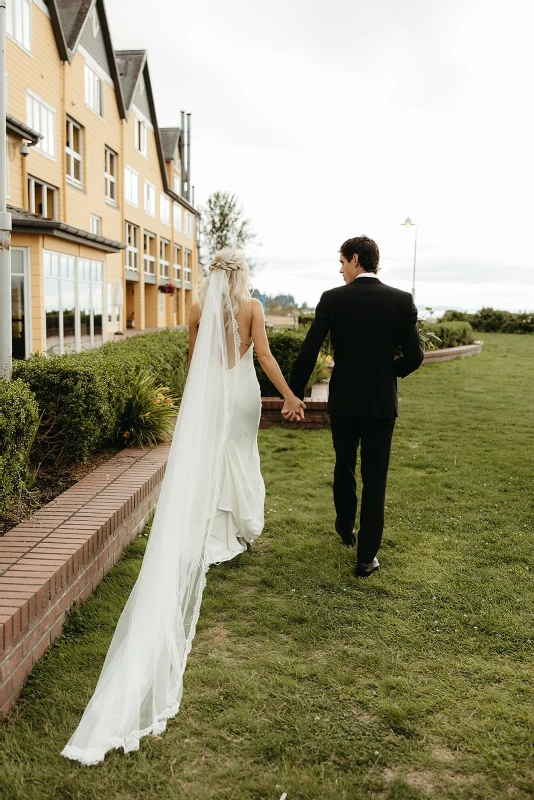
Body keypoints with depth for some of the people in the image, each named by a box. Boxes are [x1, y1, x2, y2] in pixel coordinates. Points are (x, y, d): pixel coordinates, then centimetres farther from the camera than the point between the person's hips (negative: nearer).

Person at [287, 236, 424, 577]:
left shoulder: (332, 299, -9)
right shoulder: (402, 300, -6)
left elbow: (308, 352, -11)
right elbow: (414, 356, -6)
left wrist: (294, 395, -2)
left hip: (343, 399, 1)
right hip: (382, 401, 0)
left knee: (344, 466, 23)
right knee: (374, 480, 6)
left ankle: (346, 529, 41)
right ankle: (366, 557, 10)